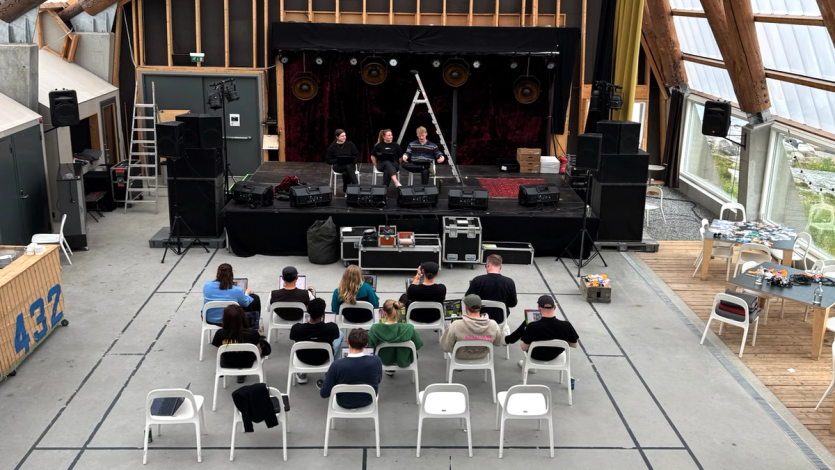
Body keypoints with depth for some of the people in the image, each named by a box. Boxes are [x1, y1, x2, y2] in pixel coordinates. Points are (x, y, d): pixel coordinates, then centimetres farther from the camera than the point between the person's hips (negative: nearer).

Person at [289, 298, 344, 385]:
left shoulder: (296, 328, -31)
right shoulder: (332, 328, -32)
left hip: (303, 358, 1)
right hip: (324, 359, -1)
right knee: (341, 334, 23)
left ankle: (302, 374, 35)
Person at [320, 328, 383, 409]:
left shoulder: (336, 366, -31)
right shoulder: (376, 361, -26)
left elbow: (323, 394, -20)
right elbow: (378, 380, -4)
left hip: (344, 404, -1)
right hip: (368, 401, 1)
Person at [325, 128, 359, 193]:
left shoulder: (350, 144, 8)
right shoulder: (332, 147, 5)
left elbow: (357, 154, 12)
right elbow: (328, 159, 7)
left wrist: (353, 160, -9)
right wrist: (336, 161, -11)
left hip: (350, 165, 1)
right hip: (338, 166, -1)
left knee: (345, 173, -37)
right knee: (348, 167, -37)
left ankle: (345, 189, -22)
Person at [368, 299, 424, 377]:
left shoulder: (375, 328, -31)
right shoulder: (409, 328, -32)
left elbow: (368, 344, -13)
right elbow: (419, 345, -15)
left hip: (384, 361, 1)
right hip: (404, 362, -1)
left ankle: (390, 370, 41)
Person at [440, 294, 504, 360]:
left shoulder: (455, 326, -35)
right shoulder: (493, 325, -28)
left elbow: (445, 347, -23)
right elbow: (498, 343, -9)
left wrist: (450, 328, -8)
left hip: (461, 356, -2)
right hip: (482, 356, 2)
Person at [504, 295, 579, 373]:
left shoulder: (532, 327, -33)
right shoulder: (566, 326, -29)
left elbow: (524, 348, -20)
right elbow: (574, 345, -13)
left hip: (536, 355, -2)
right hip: (555, 355, 2)